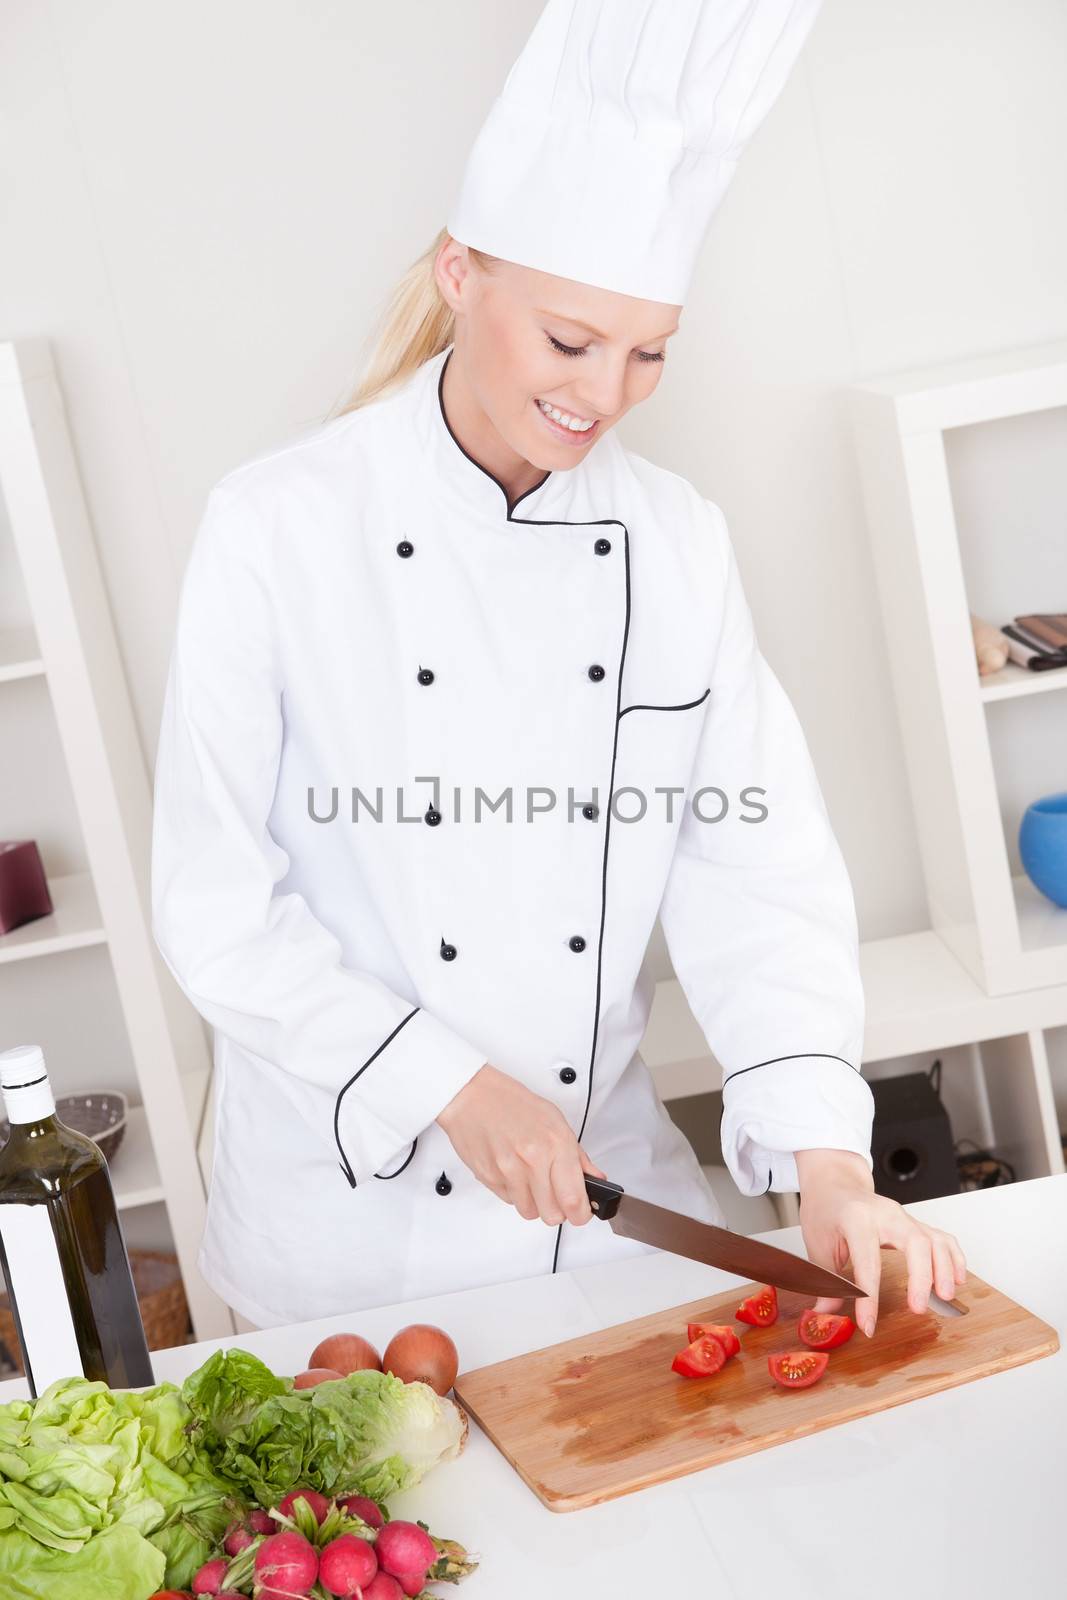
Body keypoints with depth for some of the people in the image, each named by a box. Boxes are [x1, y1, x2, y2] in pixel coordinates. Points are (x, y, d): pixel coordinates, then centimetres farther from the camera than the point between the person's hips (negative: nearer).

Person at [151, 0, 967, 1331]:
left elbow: (753, 857, -7)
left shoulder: (675, 541, -4)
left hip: (603, 1164, 3)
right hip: (352, 1211, -3)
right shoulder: (279, 530, -15)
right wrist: (448, 1086, -18)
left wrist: (827, 1163, -18)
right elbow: (217, 910, -13)